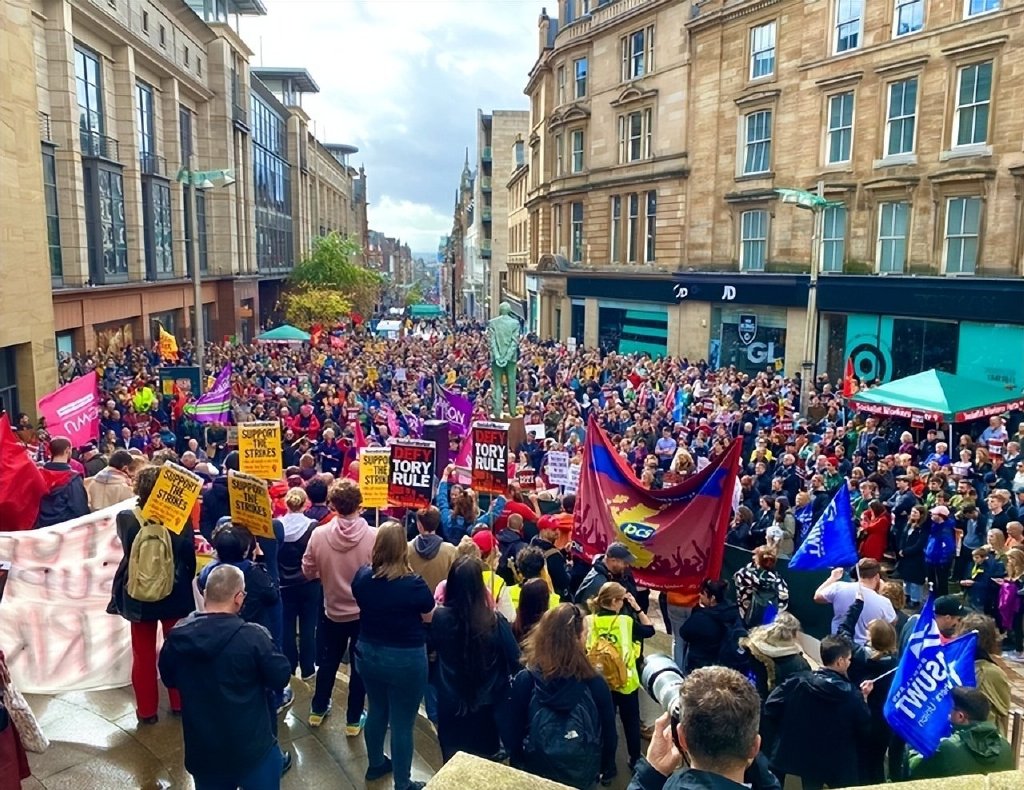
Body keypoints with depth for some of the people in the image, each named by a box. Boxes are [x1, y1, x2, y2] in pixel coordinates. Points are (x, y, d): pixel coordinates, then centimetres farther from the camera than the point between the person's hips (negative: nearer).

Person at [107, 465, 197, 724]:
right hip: (175, 595, 0)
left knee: (143, 654, 14)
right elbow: (189, 558, -8)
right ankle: (179, 703, 28)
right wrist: (186, 583, 9)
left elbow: (128, 551, 5)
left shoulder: (125, 518, -14)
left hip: (138, 596, 0)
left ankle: (146, 710, 23)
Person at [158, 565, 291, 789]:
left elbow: (169, 678, 12)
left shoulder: (178, 635, -7)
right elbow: (280, 677, -10)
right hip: (252, 747, -4)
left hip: (202, 750, 5)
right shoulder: (253, 636, -23)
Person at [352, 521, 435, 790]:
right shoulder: (414, 583, -25)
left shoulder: (361, 576, -9)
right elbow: (430, 617, -9)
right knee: (402, 723, 9)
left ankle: (376, 765, 46)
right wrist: (437, 595, 6)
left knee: (377, 711, 26)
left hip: (368, 654, 5)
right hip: (406, 660, -5)